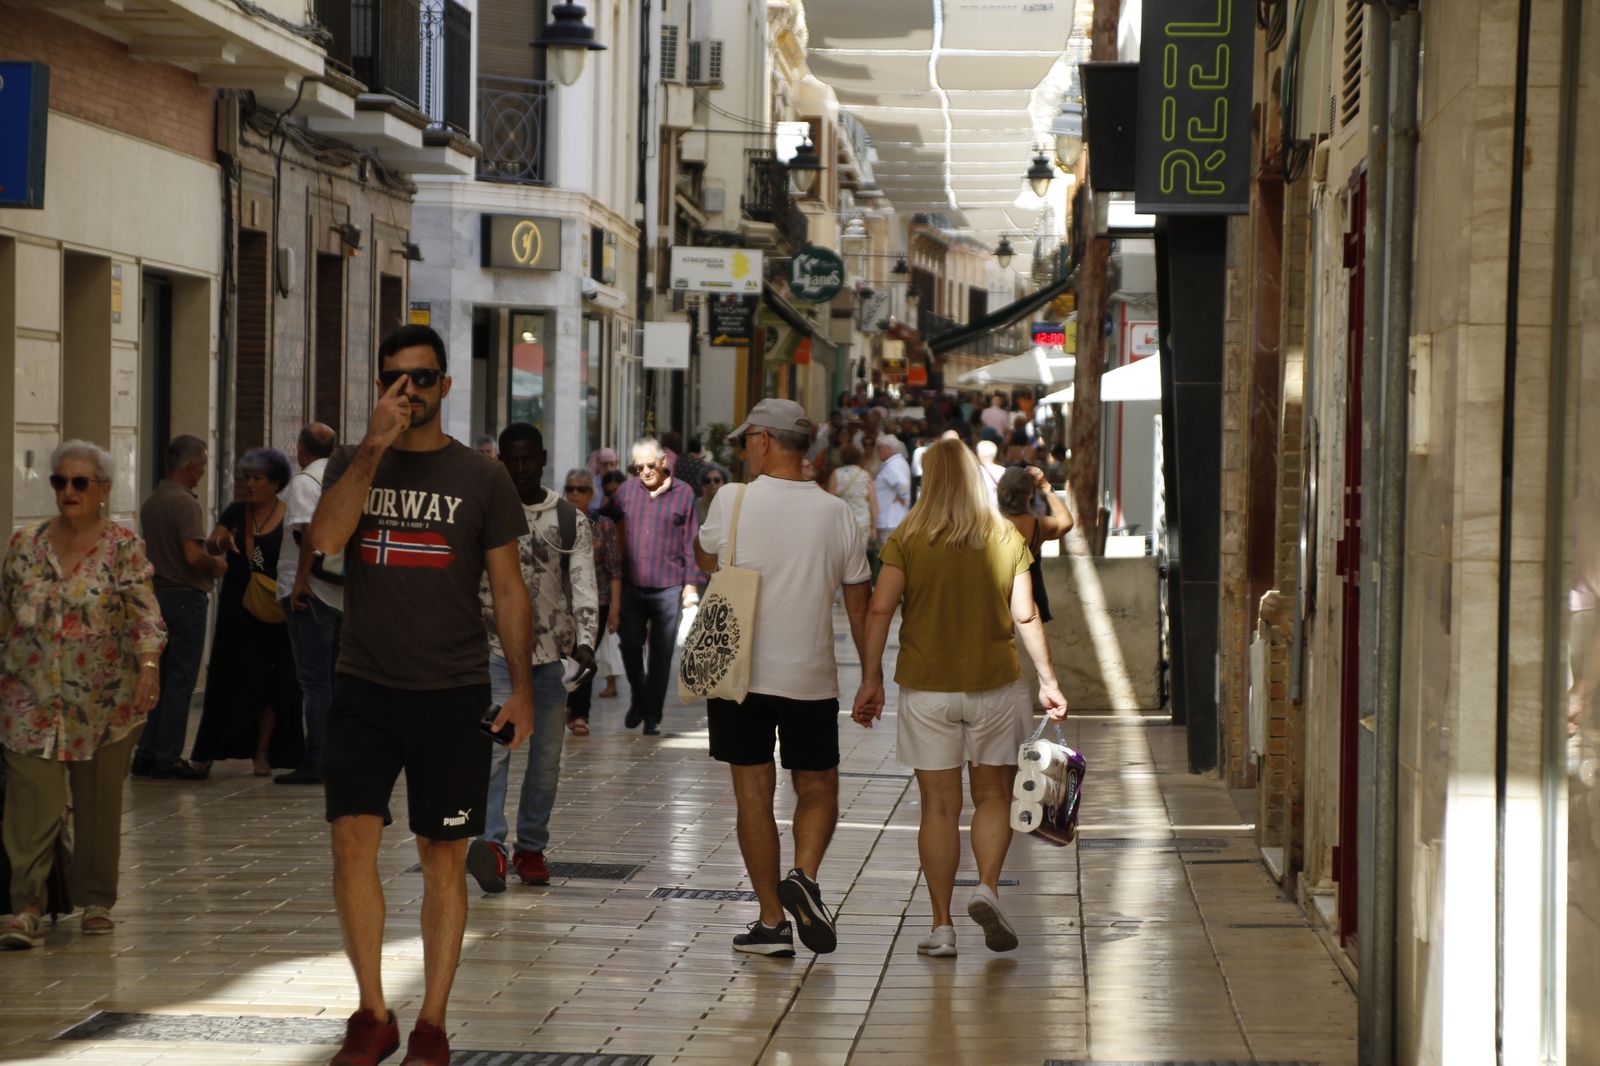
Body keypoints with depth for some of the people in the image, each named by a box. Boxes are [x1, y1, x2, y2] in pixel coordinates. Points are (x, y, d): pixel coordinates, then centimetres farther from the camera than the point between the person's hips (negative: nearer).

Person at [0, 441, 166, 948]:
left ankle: (96, 901, 20)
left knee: (100, 805, 7)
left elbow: (145, 613, -10)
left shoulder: (124, 547, -1)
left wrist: (148, 665, -24)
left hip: (105, 700, -1)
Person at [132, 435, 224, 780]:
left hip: (157, 593, 9)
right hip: (186, 597, -9)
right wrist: (216, 564, -6)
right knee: (180, 680, -4)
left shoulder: (151, 502, 12)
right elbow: (193, 555, -26)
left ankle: (146, 754, 13)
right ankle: (168, 758, -3)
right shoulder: (185, 503, -16)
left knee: (158, 677, 12)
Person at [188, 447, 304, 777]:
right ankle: (206, 752, 7)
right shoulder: (236, 512, 8)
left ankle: (262, 752, 9)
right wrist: (222, 542, -22)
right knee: (227, 679, 3)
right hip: (235, 610, 3)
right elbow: (210, 545, 0)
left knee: (269, 682, 1)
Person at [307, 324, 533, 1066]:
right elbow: (325, 539, -12)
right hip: (364, 688, 1)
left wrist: (521, 687, -3)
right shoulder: (352, 465, 7)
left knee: (444, 859, 2)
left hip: (452, 696, -1)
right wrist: (375, 447, -16)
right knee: (352, 841, -7)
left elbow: (508, 589, 5)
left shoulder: (481, 478, 3)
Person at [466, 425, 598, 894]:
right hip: (497, 650, -2)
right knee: (494, 748, -17)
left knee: (547, 757, 7)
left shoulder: (569, 517, 6)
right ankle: (490, 844, -29)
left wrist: (584, 640, -15)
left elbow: (583, 583, -1)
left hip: (553, 653, 2)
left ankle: (531, 847, 19)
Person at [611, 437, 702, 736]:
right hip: (631, 585, 2)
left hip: (669, 588, -2)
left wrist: (691, 584, 1)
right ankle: (638, 700, 28)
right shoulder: (626, 490, 7)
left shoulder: (683, 493, 1)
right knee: (630, 645, 4)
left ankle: (653, 715, 12)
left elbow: (691, 542, 4)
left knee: (661, 654, 3)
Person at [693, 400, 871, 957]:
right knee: (817, 788, 15)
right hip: (811, 678, 2)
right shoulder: (837, 514, 1)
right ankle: (804, 876, -11)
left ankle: (772, 922, 5)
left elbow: (705, 559, 13)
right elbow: (859, 605, 6)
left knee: (753, 793, 5)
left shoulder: (733, 501, -7)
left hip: (739, 674, -1)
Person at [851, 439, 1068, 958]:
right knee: (993, 795, 14)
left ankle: (942, 925, 5)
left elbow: (880, 610, -9)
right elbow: (1026, 616, -1)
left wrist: (870, 678, -3)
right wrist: (1048, 681, 4)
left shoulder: (907, 540, -4)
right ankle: (987, 887, -7)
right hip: (992, 685, 1)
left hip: (926, 689, -1)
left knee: (939, 805, 4)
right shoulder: (1006, 539, 0)